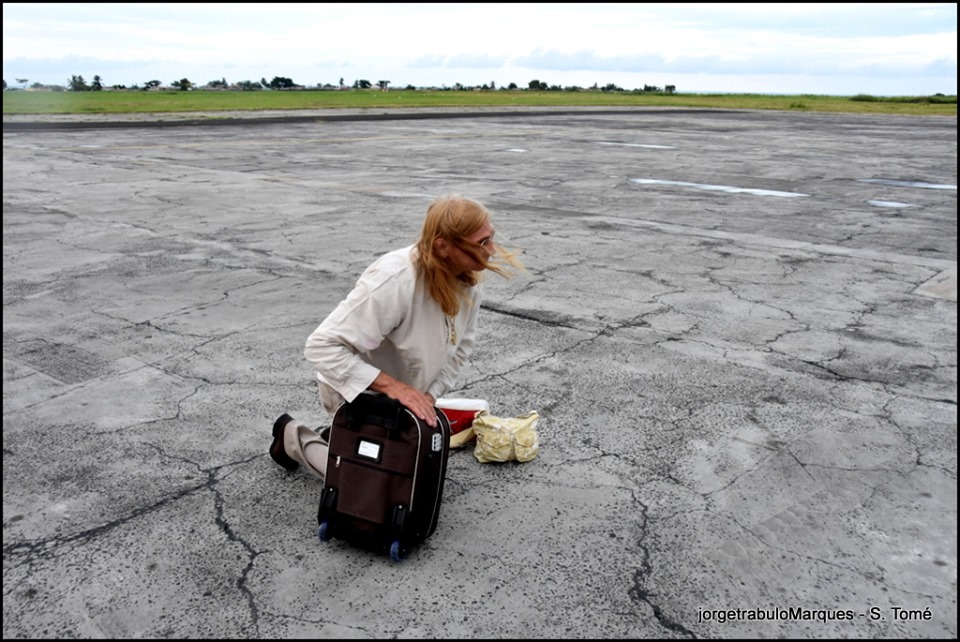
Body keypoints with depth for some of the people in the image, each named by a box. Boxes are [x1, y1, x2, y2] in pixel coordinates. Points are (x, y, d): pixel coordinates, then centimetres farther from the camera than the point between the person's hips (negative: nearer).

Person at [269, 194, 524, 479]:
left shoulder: (469, 280, -15)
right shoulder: (393, 281, -37)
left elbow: (460, 349, -3)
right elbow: (322, 346, -36)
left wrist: (429, 396, -17)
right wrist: (392, 386, -40)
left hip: (408, 397, 7)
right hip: (356, 391, -7)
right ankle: (295, 438, 17)